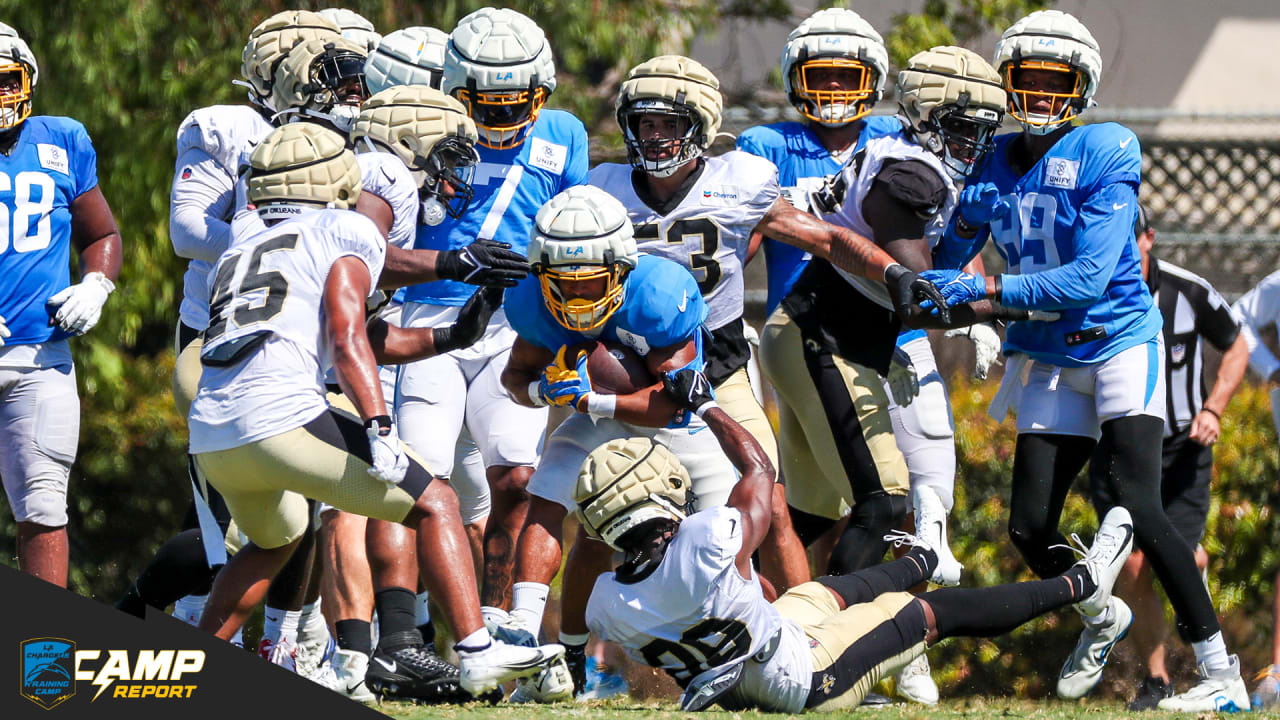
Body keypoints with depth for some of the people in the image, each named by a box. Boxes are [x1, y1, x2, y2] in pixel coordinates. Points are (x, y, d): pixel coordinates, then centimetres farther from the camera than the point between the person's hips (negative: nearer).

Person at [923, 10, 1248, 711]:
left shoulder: (1105, 154, -12)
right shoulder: (995, 163, 4)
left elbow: (1089, 278, -21)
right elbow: (949, 258, 9)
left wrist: (982, 290, -23)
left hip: (1120, 343, -6)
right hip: (1048, 359, 6)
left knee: (1136, 505, -20)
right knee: (1029, 526, -1)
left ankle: (1221, 674, -15)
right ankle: (1101, 617, 31)